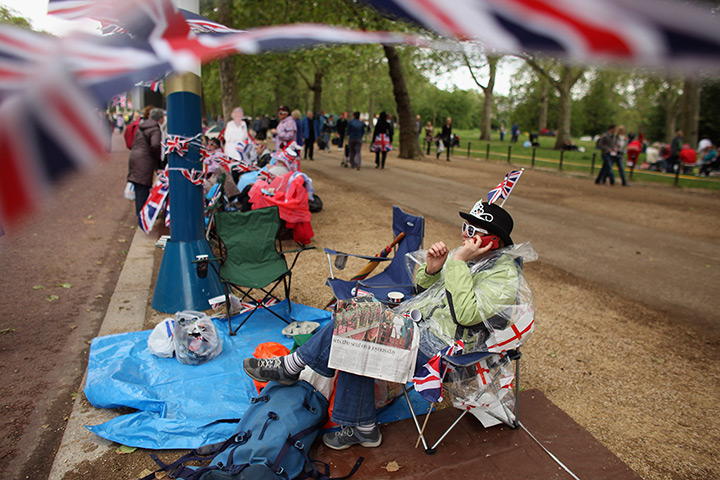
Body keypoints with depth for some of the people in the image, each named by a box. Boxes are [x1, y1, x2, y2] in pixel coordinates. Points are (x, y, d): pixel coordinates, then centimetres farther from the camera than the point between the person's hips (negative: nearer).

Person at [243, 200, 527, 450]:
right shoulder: (466, 253, 9)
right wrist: (431, 269, -9)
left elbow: (466, 314, -29)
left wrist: (458, 262, -27)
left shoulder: (504, 275, -15)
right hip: (416, 315, 9)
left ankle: (290, 366, 3)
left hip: (438, 344, -8)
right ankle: (361, 428, 4)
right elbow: (422, 285, 14)